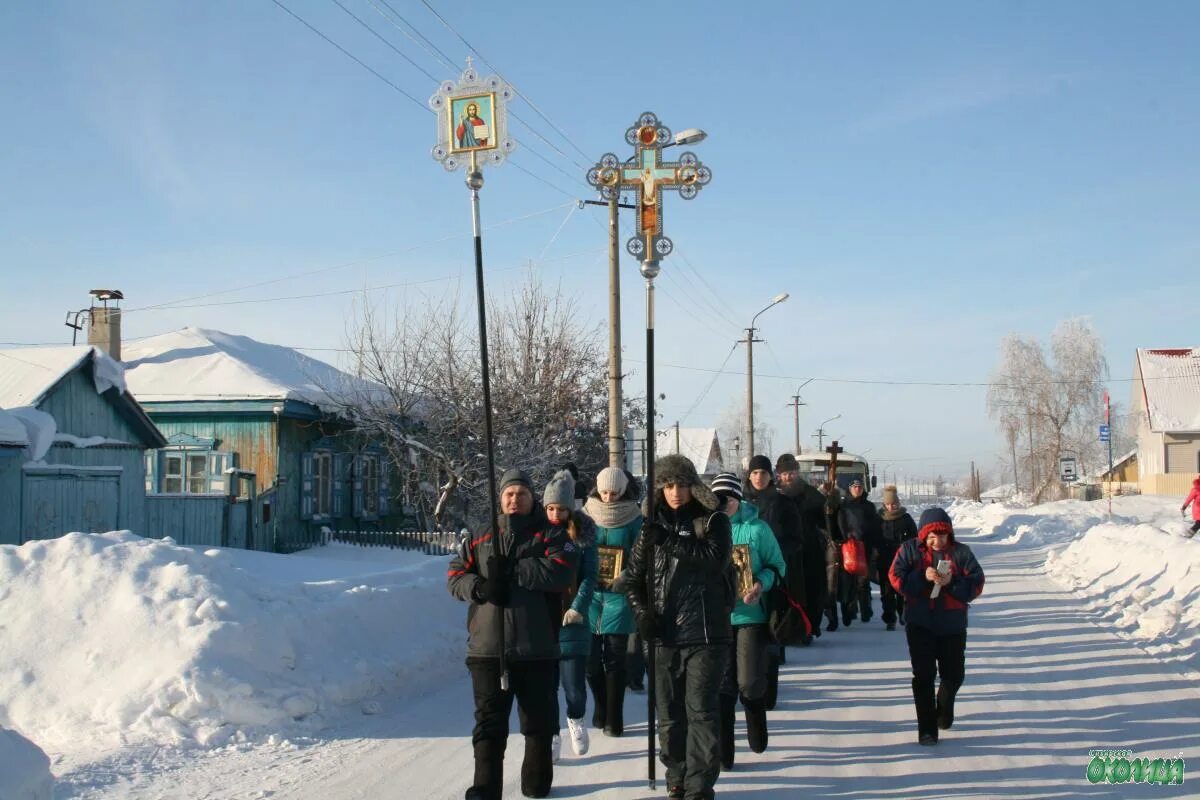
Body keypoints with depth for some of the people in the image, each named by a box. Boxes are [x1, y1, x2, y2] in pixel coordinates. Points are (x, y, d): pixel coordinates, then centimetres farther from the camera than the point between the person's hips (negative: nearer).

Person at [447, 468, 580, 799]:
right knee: (489, 722, -1)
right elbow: (455, 576, 8)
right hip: (487, 647, 1)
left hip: (537, 648, -1)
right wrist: (480, 587, -15)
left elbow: (562, 571, -14)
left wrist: (511, 570, -18)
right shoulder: (480, 539, 13)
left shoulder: (551, 536, 4)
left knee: (539, 721, 11)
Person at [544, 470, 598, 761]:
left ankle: (575, 719, 29)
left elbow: (589, 575, -2)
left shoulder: (583, 532, 0)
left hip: (572, 620, -1)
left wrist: (579, 607, -13)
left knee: (575, 686, -1)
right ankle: (551, 735, 18)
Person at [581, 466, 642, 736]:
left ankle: (613, 719, 3)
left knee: (615, 659, -2)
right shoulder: (587, 514, 5)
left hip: (618, 594, -2)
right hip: (590, 592, 2)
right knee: (591, 656, 5)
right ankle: (600, 711, 23)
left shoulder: (634, 518, -1)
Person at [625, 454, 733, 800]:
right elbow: (634, 578, 13)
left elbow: (716, 559, -18)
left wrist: (669, 540, -22)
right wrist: (642, 613, -4)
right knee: (669, 713, 9)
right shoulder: (652, 527, 10)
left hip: (705, 633, -3)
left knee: (701, 710, -5)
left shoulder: (713, 521, 1)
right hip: (664, 635, 3)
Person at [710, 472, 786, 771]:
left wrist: (761, 584, -16)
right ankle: (723, 753, 8)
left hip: (751, 614, -2)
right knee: (723, 685, 1)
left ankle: (757, 737, 28)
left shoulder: (757, 528, -1)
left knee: (750, 682, -2)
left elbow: (777, 566, 2)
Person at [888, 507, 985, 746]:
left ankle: (944, 711, 42)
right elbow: (896, 578, -10)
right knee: (923, 676, -6)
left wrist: (952, 582, -24)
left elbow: (976, 584, -7)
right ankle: (927, 729, -1)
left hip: (953, 626, 1)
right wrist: (923, 577, -23)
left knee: (953, 674, 12)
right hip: (920, 625, -1)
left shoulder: (961, 552, -2)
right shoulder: (909, 550, -2)